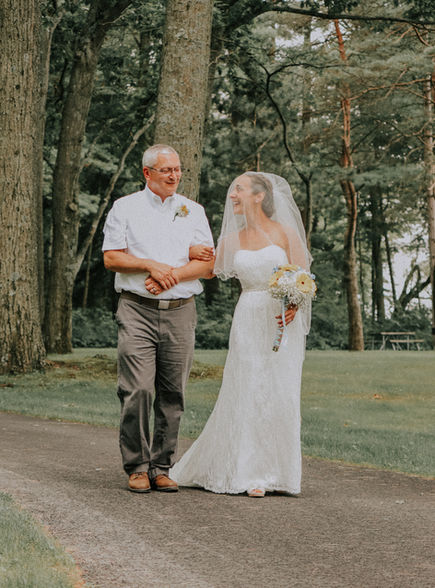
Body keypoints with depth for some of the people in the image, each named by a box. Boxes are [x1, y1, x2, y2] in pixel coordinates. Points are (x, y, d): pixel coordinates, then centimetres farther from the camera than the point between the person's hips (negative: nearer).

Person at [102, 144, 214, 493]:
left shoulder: (193, 211, 14)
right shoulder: (126, 207, 9)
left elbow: (208, 265, 6)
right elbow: (112, 258, 0)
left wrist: (171, 274, -8)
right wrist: (152, 265, -12)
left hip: (180, 311, 2)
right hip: (137, 311, -2)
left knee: (173, 395, 1)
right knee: (137, 390, -10)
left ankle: (162, 467, 9)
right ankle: (137, 467, -1)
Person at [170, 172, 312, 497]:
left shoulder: (285, 232, 0)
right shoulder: (232, 239, 10)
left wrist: (295, 305, -19)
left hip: (283, 322, -2)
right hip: (249, 320, 2)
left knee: (279, 394, -1)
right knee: (247, 394, -1)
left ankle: (276, 471, 10)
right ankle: (251, 473, 8)